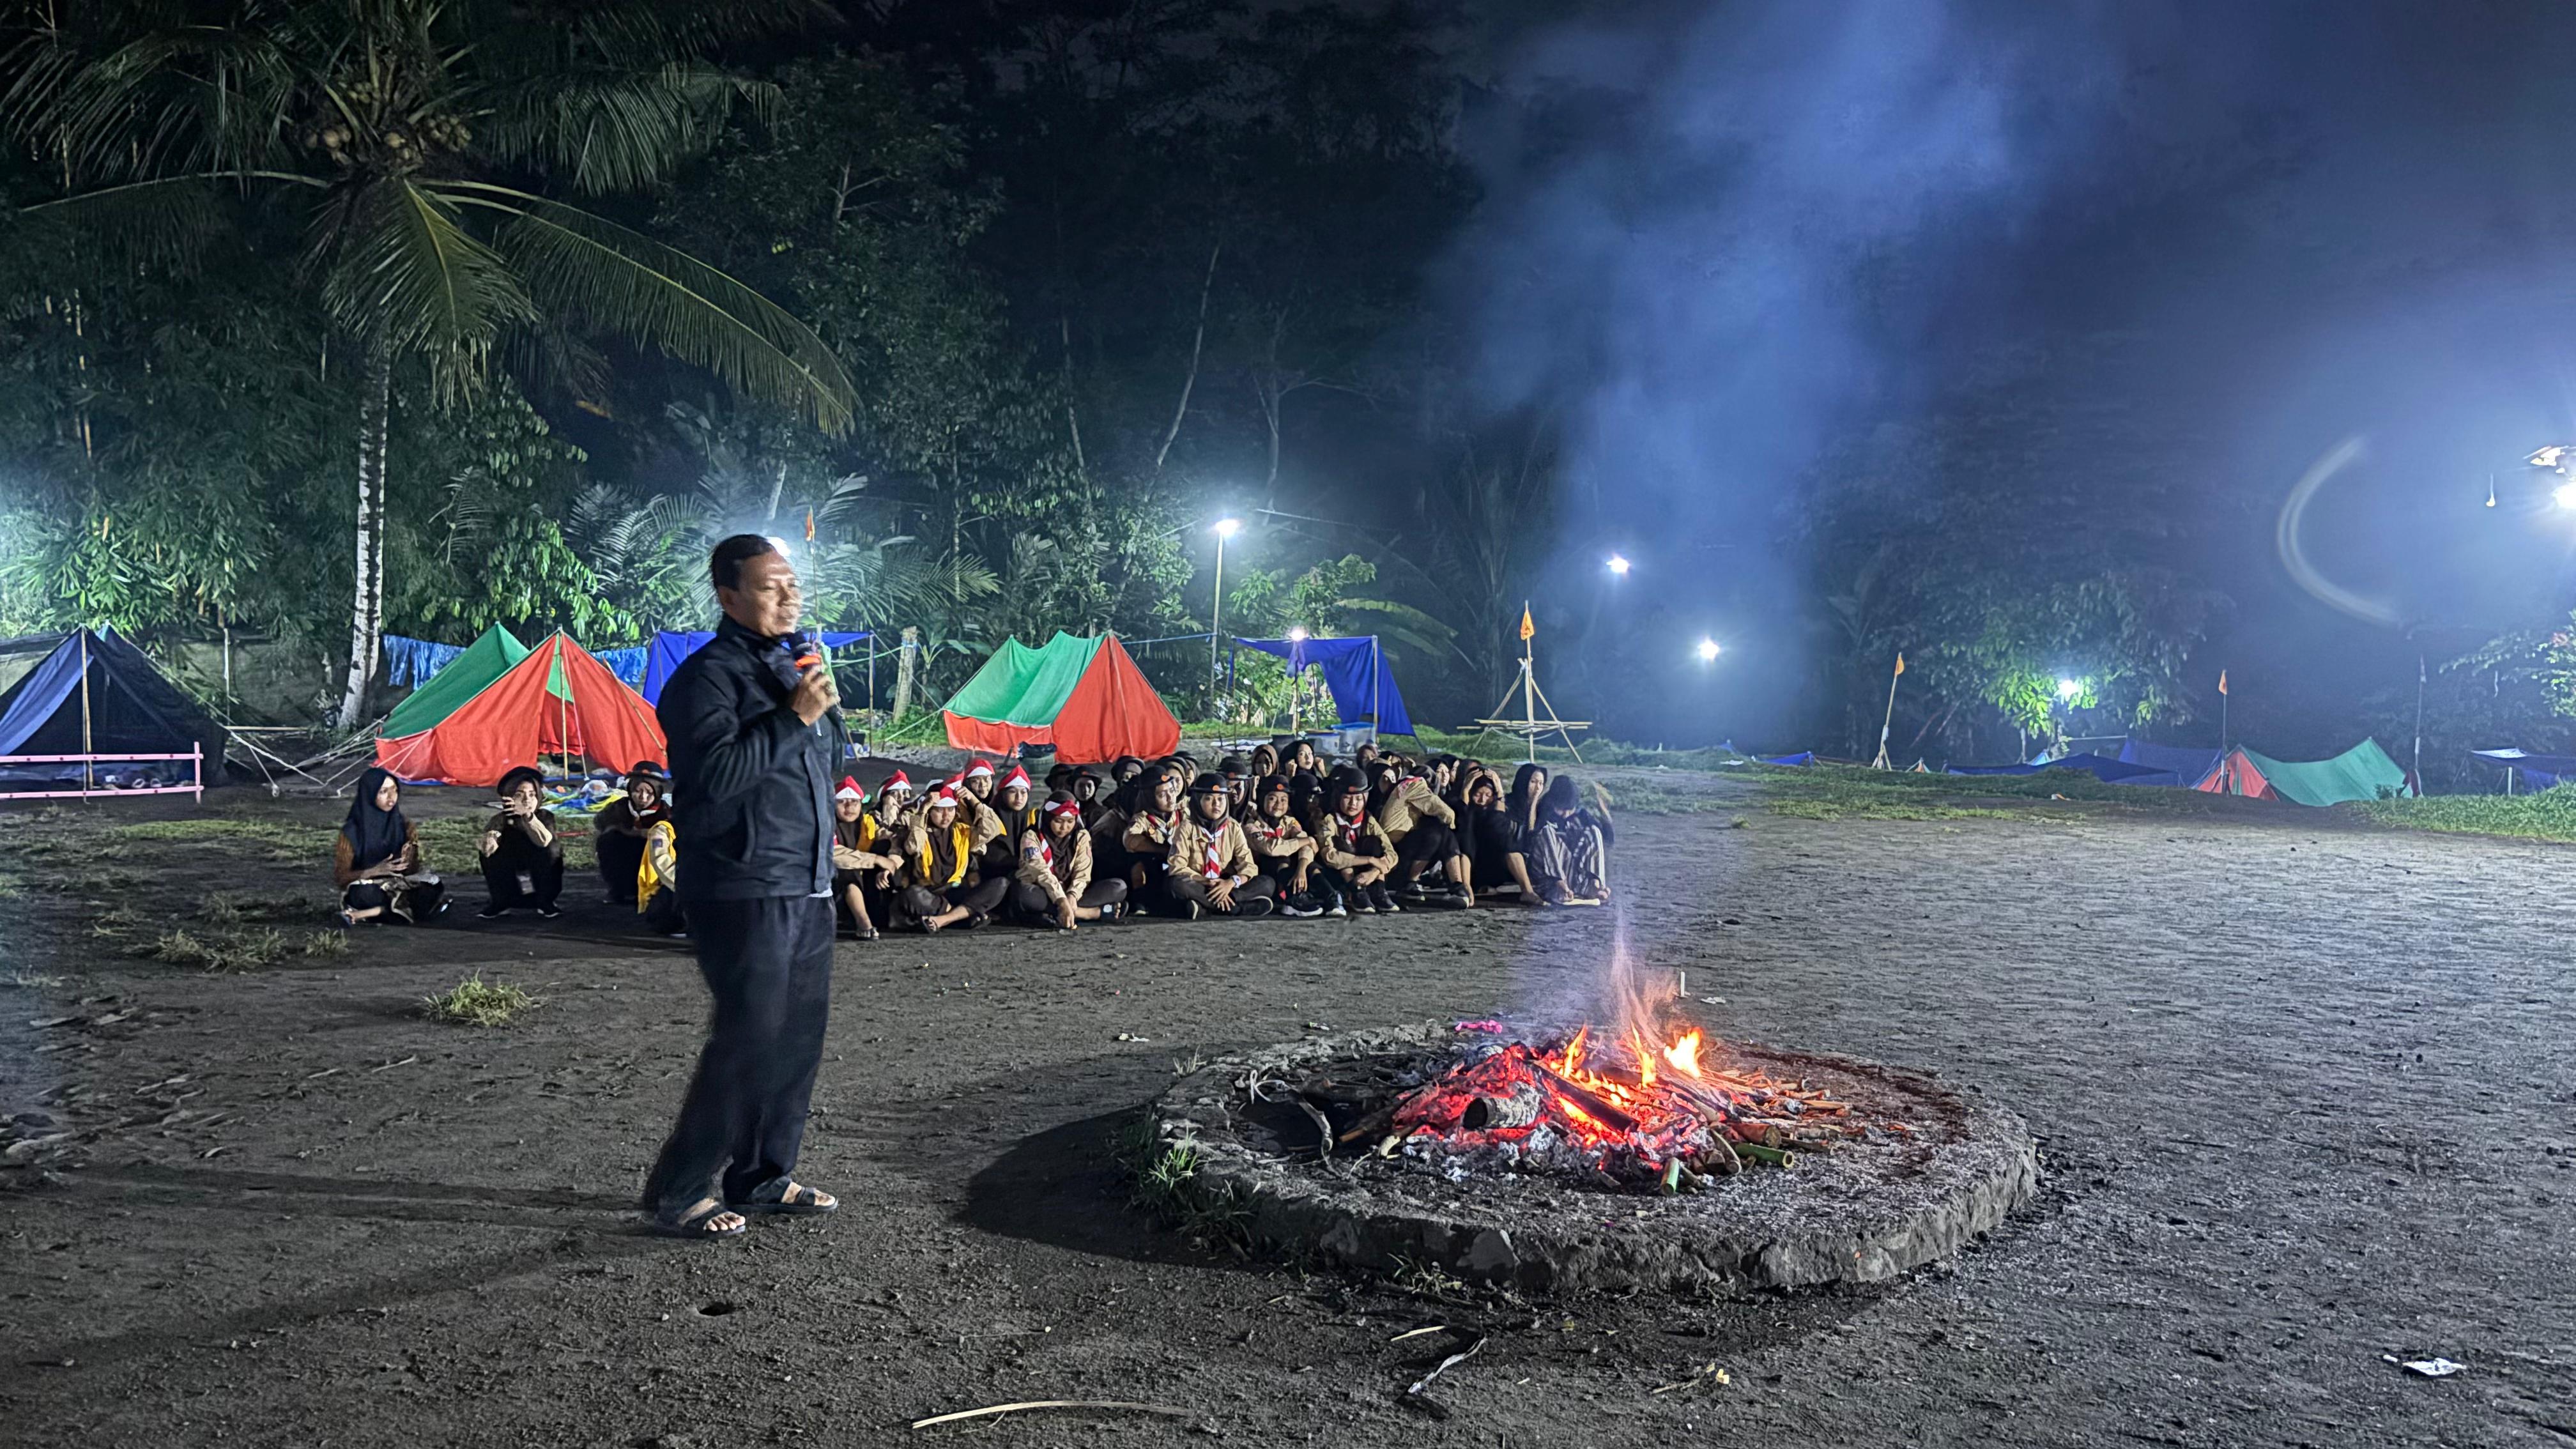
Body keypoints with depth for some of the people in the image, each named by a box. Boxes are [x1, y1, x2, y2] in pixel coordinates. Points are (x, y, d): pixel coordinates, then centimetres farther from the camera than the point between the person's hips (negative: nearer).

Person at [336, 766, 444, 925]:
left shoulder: (403, 827, 2)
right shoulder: (352, 832, -7)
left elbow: (413, 872, 5)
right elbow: (341, 876, -5)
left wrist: (408, 862, -19)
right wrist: (376, 871, -21)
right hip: (365, 893, -5)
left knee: (433, 885, -27)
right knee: (366, 892, -40)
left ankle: (364, 914, -21)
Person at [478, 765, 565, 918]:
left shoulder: (545, 817, -13)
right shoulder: (500, 821, -11)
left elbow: (544, 841, -34)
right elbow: (487, 852, -27)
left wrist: (528, 815, -45)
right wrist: (489, 842, -50)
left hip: (540, 887, -1)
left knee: (552, 848, -28)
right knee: (491, 852, -23)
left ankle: (545, 903, -11)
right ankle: (501, 904, -7)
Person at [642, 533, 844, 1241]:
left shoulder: (790, 664, 17)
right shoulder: (708, 675, -10)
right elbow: (712, 771, -24)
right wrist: (794, 717, -22)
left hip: (808, 889, 9)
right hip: (745, 892, -9)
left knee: (800, 1035, 12)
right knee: (749, 1040, -8)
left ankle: (763, 1176, 25)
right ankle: (677, 1193, 6)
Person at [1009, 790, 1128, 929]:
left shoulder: (1082, 836, 2)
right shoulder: (1032, 837, -9)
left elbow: (1083, 873, -8)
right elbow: (1041, 872, -23)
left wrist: (1072, 896, -29)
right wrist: (1062, 901, -37)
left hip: (1069, 894, 3)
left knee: (1119, 887, -17)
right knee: (1024, 895, -41)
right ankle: (1094, 913, -33)